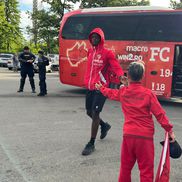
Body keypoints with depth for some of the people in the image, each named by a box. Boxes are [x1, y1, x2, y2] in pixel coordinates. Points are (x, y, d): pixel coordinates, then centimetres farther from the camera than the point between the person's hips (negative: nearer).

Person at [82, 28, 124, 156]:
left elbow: (116, 66, -14)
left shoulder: (107, 53, -8)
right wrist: (87, 81, 14)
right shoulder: (90, 52, 12)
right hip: (90, 87, 7)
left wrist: (121, 76, -32)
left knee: (95, 113, -8)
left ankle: (91, 144, 2)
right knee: (89, 112, 15)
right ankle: (104, 125, 44)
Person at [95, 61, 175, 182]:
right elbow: (160, 114, -7)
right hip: (145, 136, -4)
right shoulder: (148, 93, -9)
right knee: (146, 169, 3)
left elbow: (110, 93, 25)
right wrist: (169, 129, 2)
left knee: (126, 166, 19)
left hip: (128, 135, 4)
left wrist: (101, 88, 45)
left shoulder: (123, 92, 3)